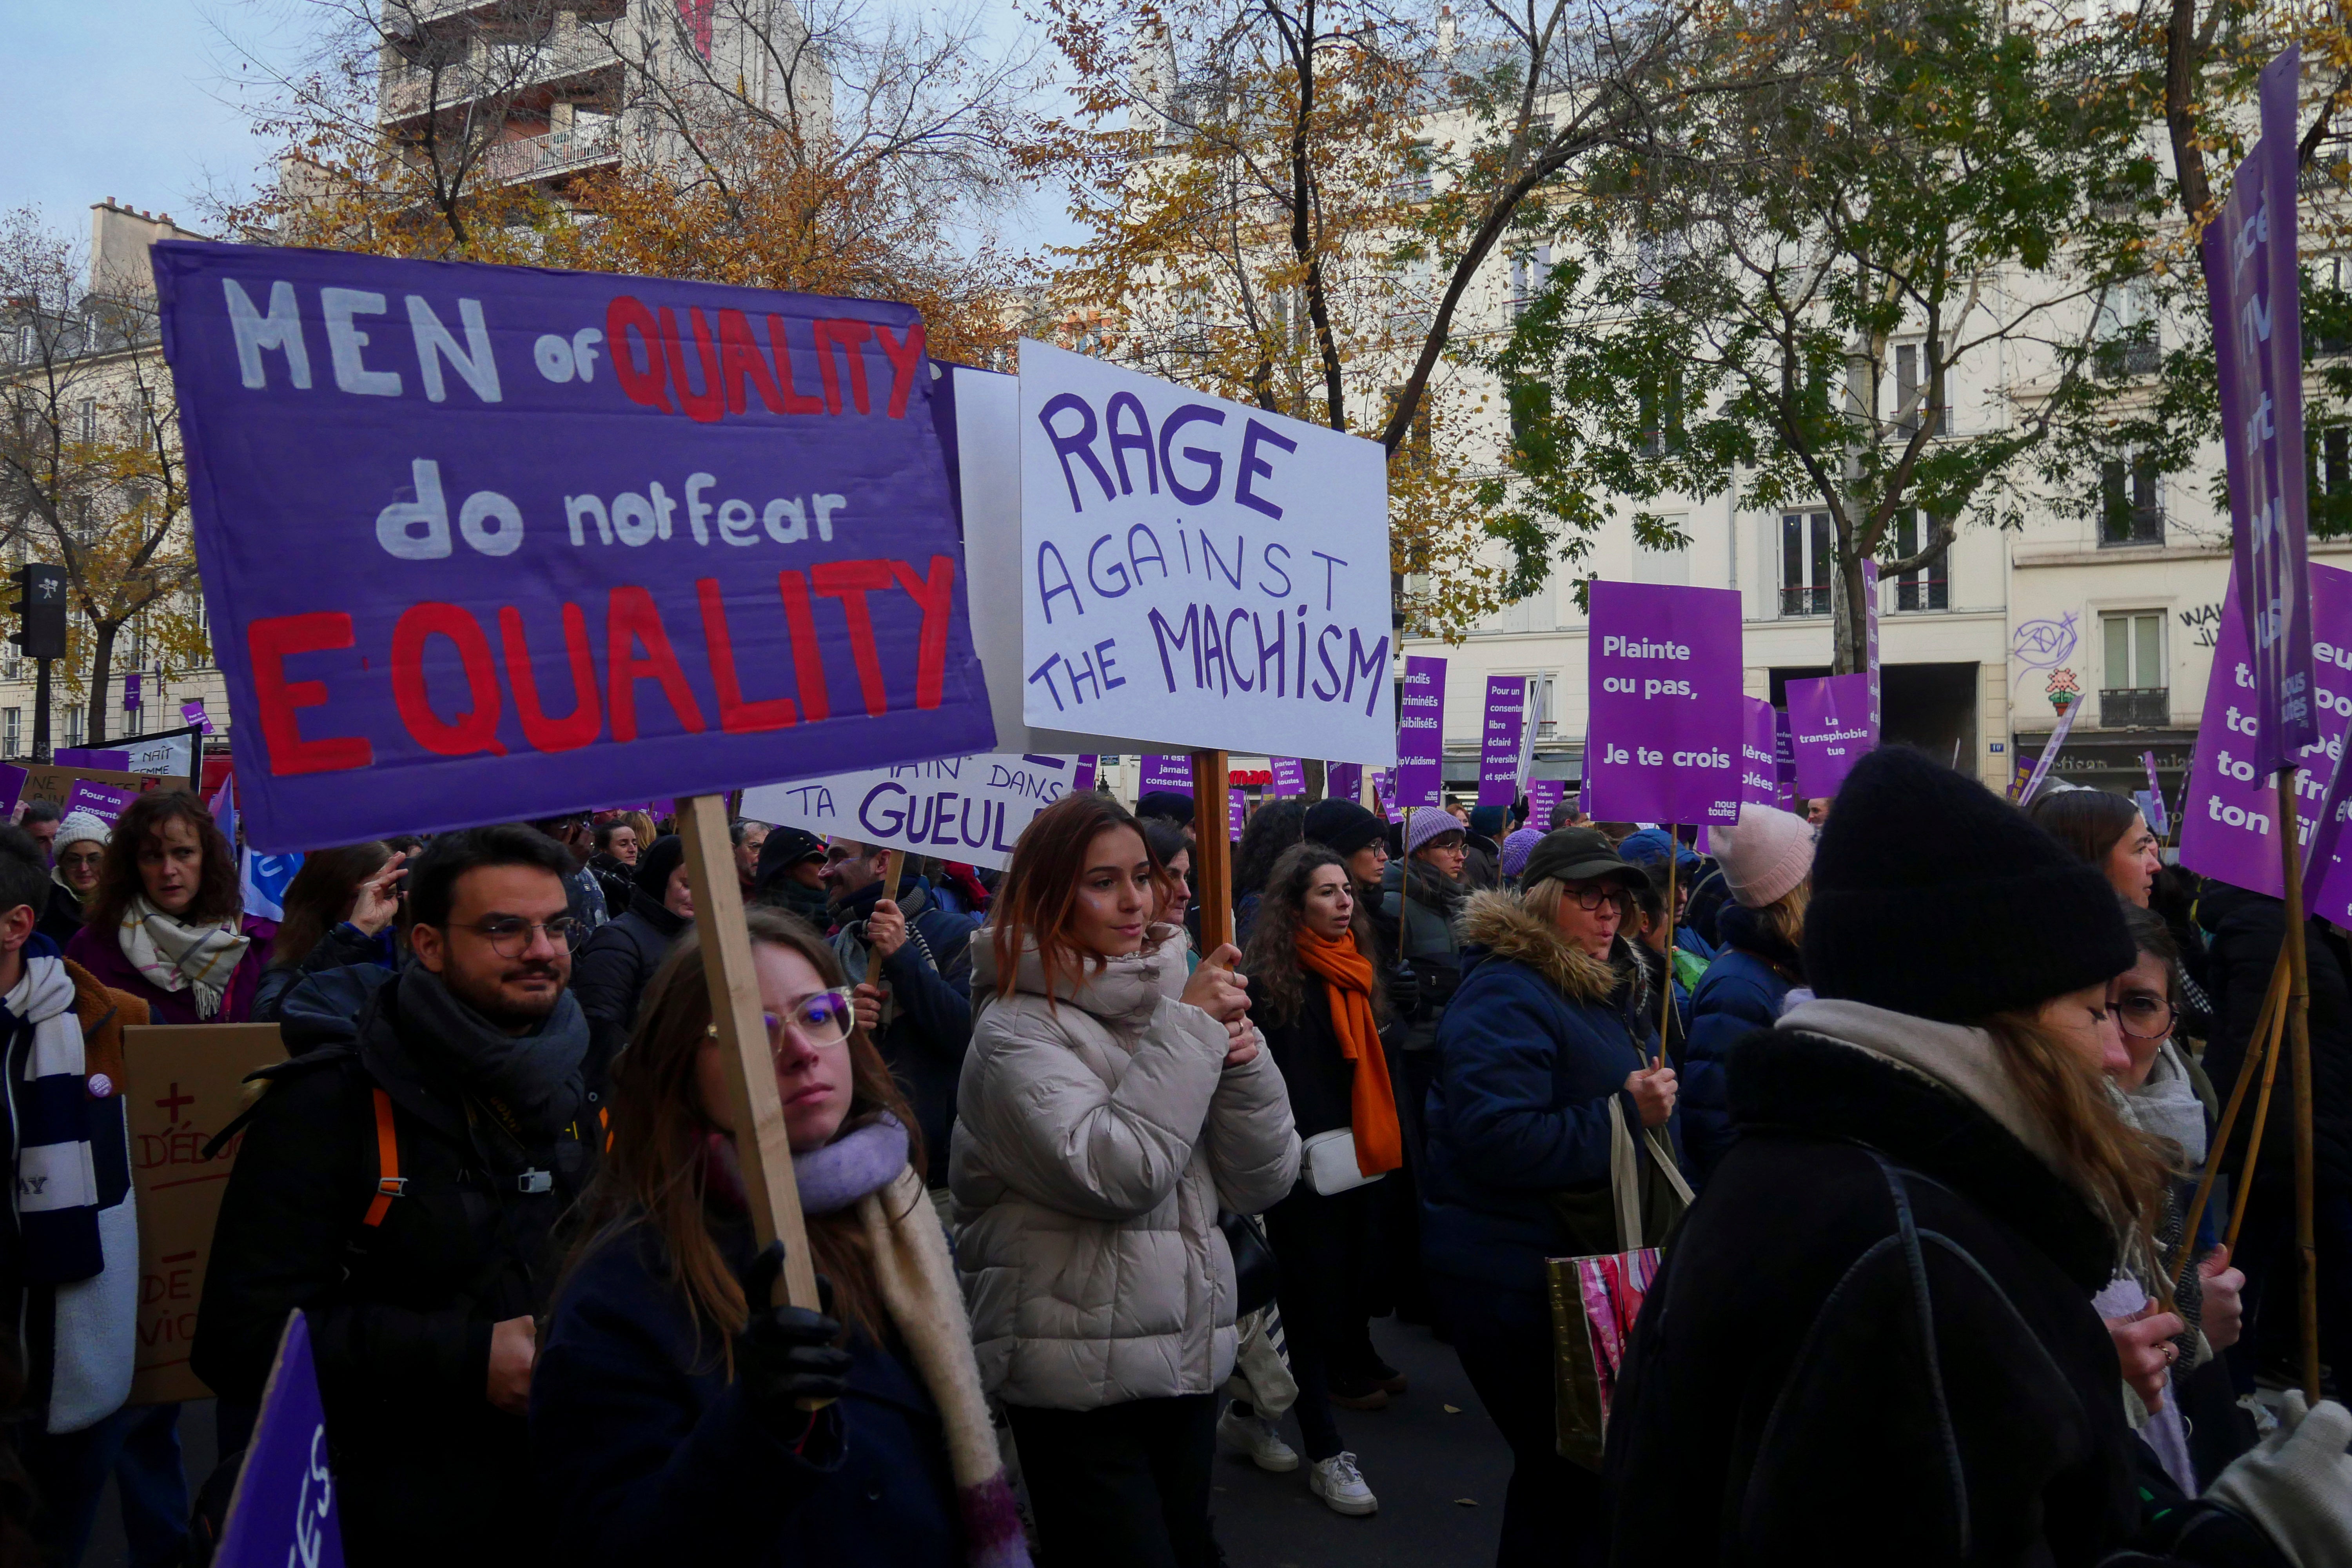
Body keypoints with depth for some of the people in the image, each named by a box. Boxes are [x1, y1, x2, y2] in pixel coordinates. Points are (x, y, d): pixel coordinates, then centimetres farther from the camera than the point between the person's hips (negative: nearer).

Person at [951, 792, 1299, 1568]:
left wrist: (1241, 1057, -14)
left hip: (1188, 1358, 6)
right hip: (1078, 1386, -6)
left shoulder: (1174, 1005, 5)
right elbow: (1114, 1175, -26)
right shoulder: (1018, 1031, -12)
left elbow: (1260, 1184, 2)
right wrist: (1188, 1030, -19)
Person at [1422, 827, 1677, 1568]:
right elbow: (1497, 1140, -28)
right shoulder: (1504, 994, -17)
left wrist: (1657, 1105, 9)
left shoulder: (1614, 989, 13)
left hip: (1588, 1258, 9)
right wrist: (1625, 1114, -23)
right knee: (1566, 1466, -2)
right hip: (1513, 1278, -9)